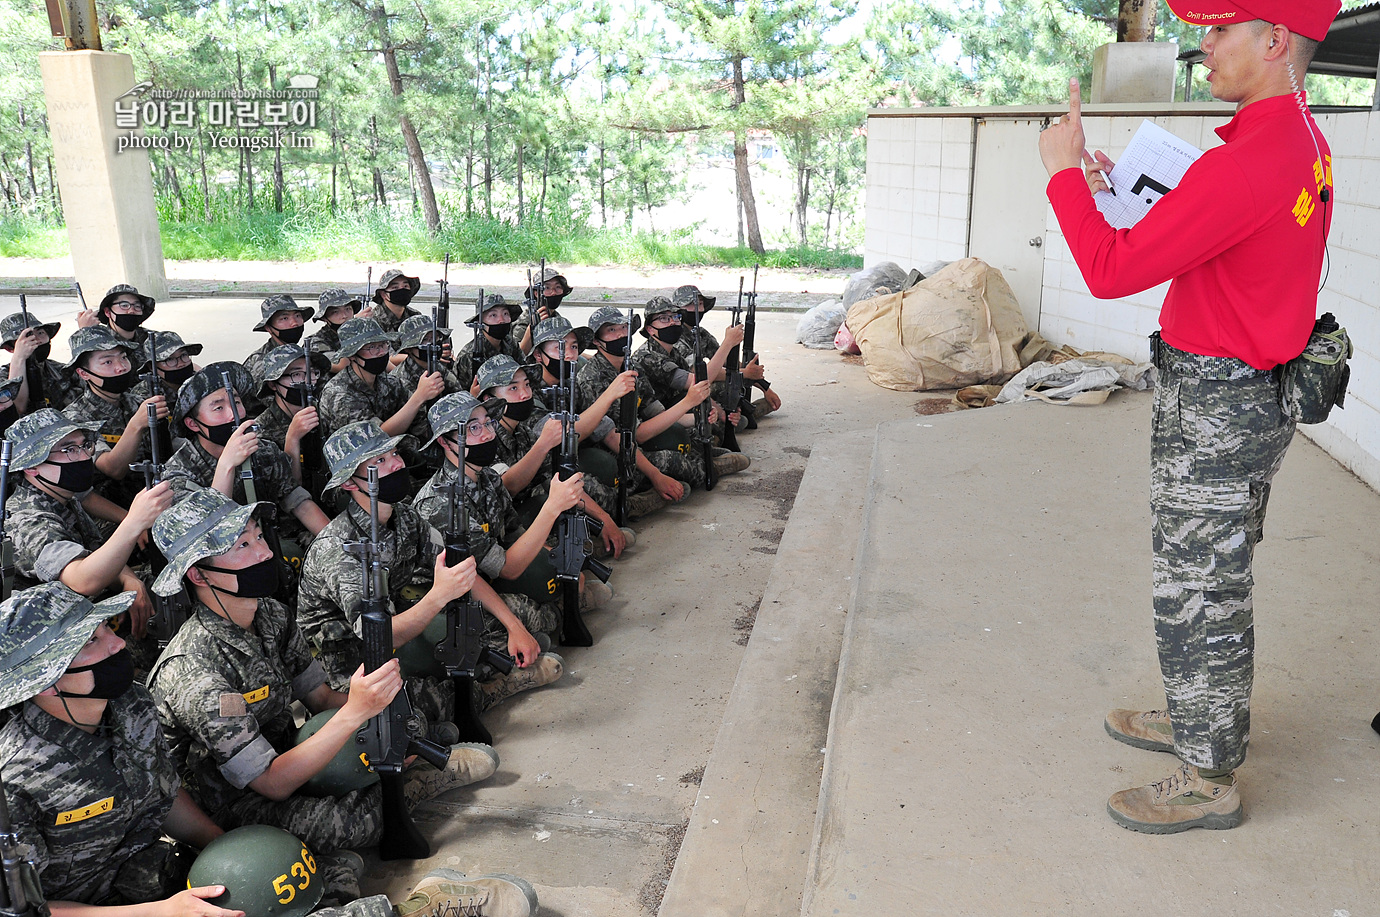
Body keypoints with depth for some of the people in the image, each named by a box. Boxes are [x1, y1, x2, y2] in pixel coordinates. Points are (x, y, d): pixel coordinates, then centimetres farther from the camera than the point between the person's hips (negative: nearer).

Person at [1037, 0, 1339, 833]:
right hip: (1254, 398, 10)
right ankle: (1204, 720, 41)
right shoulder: (1304, 143, 8)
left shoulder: (1247, 164, -26)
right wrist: (1130, 191, 13)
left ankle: (1210, 781, 18)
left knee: (1199, 597, 3)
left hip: (1215, 409, -10)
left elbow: (1111, 272, -27)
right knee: (1216, 581, 23)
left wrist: (1065, 171, -15)